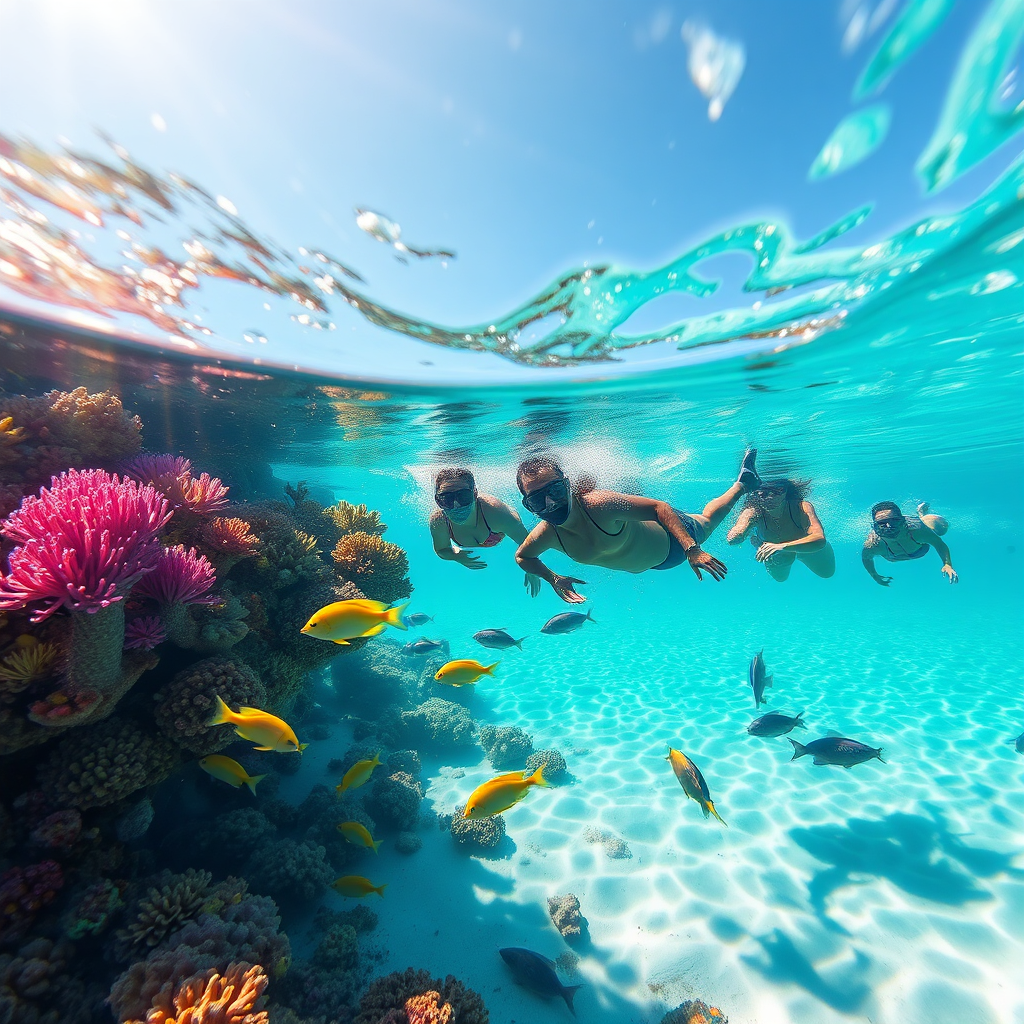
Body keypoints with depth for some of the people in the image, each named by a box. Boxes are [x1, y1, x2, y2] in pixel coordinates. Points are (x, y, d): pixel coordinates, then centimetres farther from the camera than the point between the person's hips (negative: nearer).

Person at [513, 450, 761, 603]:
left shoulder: (600, 504, -45)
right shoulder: (545, 536, -30)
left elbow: (659, 507, -38)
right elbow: (522, 556, -9)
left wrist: (692, 550, -47)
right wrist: (553, 579, -23)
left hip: (671, 539, -5)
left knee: (705, 524, 27)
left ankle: (742, 483, 53)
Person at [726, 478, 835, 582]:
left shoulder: (802, 507, -43)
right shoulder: (753, 513, -41)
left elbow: (820, 540, -58)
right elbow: (731, 540, -53)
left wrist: (782, 547, -71)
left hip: (805, 549, 0)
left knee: (827, 573, 28)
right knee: (780, 578, 31)